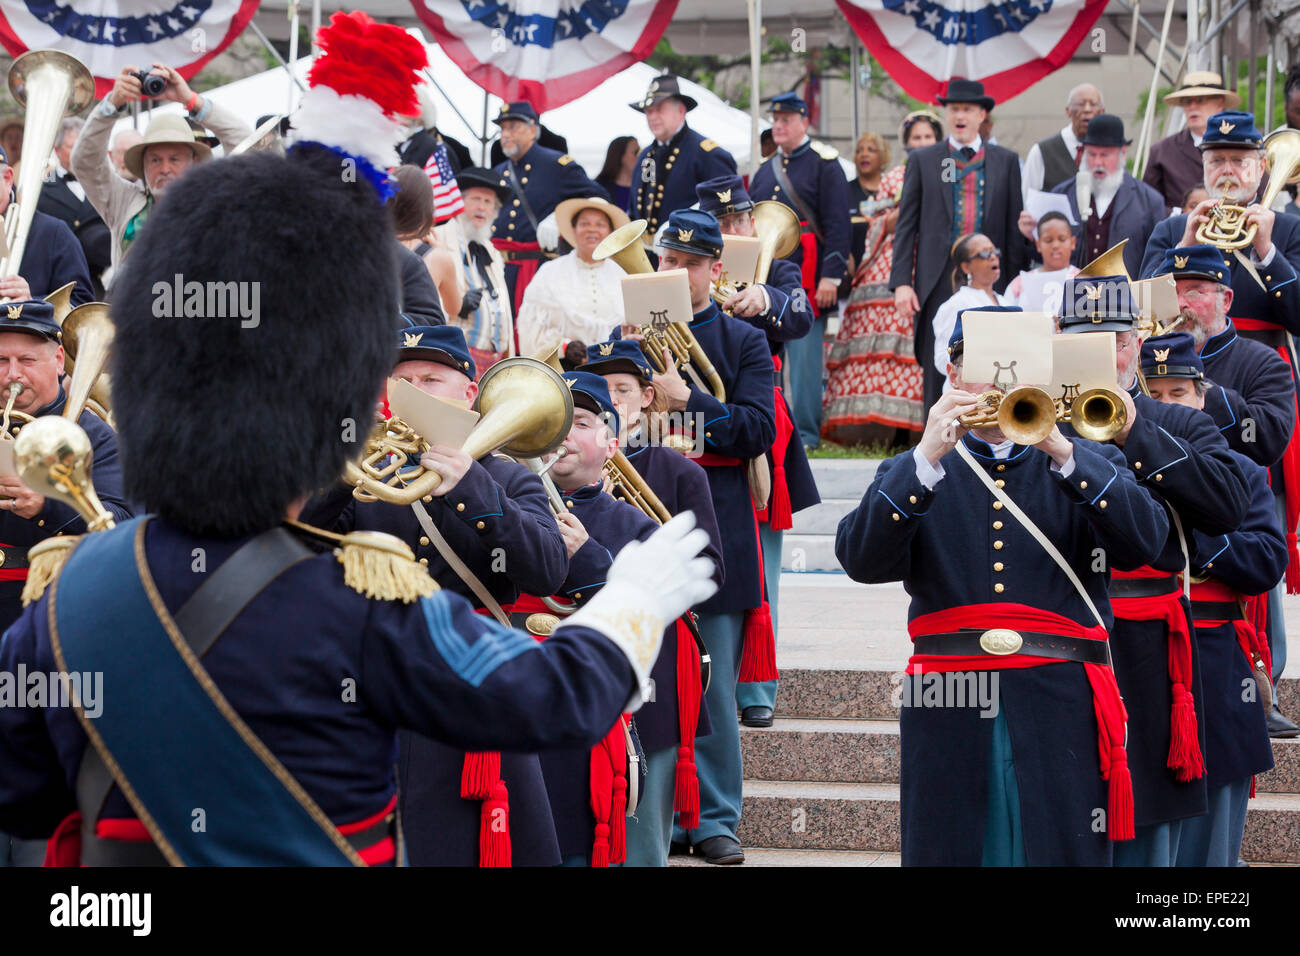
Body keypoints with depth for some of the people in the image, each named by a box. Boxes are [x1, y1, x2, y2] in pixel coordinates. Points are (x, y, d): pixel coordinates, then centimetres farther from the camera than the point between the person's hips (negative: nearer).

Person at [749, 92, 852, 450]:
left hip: (807, 280, -6)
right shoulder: (764, 172, 16)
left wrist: (831, 277, -15)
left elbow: (838, 225, -8)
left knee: (805, 356, -4)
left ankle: (805, 433, 1)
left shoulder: (824, 164, -2)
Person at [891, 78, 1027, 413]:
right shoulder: (923, 161, 8)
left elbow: (1015, 226, 10)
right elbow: (906, 225, 5)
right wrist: (901, 282, -4)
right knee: (938, 375, -1)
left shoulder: (1005, 162, 11)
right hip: (938, 283, -1)